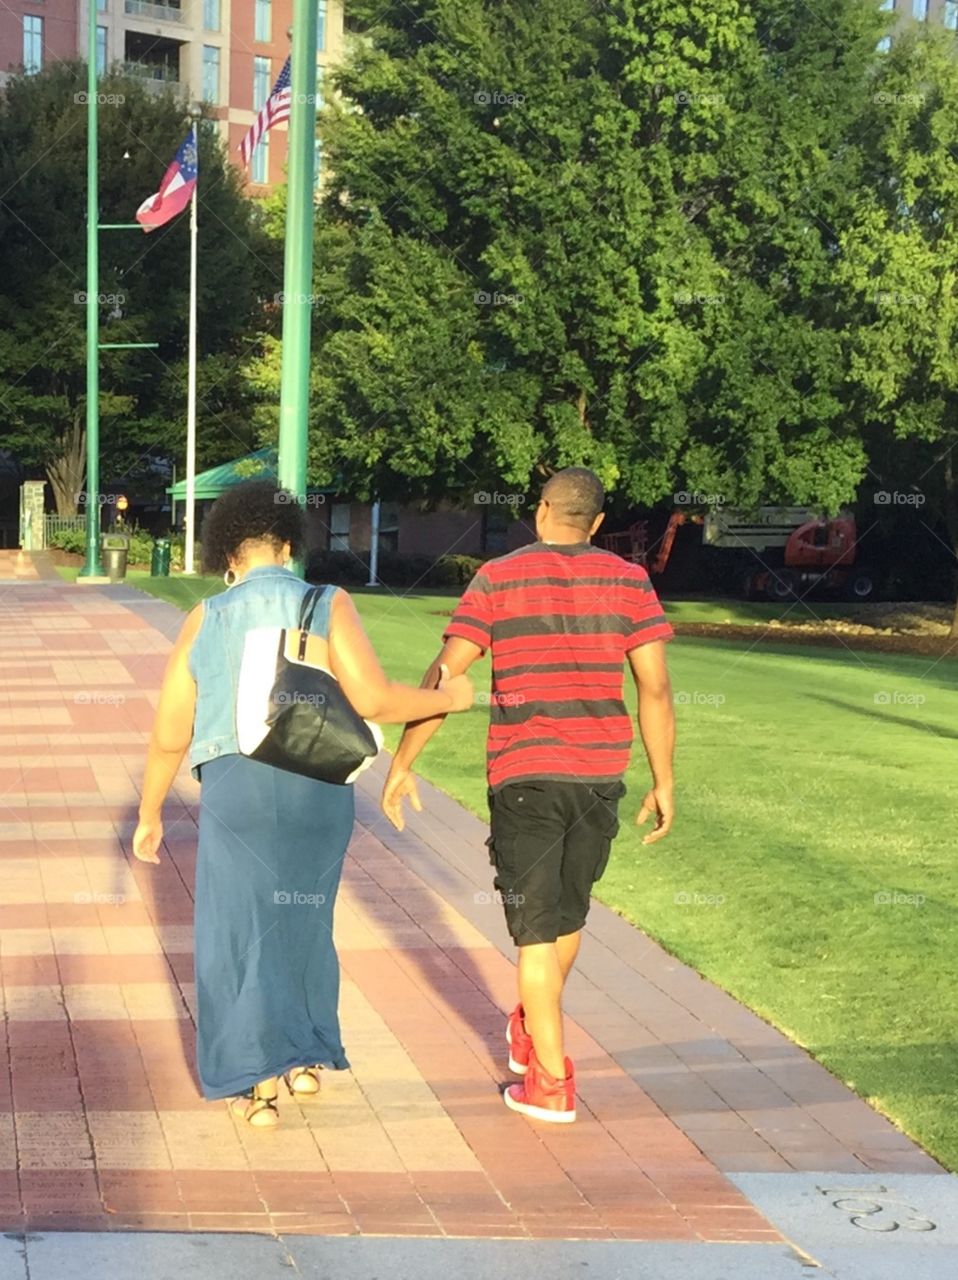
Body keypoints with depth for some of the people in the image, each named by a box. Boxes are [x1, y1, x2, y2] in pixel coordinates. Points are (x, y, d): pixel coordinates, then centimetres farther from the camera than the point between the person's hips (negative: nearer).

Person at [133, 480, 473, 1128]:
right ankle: (309, 1057, 31)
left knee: (241, 931, 9)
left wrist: (150, 814, 16)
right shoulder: (328, 606, -4)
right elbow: (374, 701, -13)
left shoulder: (205, 621, 1)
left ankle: (261, 1087, 6)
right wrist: (447, 698, 4)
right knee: (303, 920, 20)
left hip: (235, 788, -1)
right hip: (318, 789, 1)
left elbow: (170, 735, 3)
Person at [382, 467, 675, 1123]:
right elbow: (655, 688, -1)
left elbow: (445, 676, -6)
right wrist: (664, 782, 6)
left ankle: (553, 1081, 5)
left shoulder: (498, 578, -1)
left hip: (524, 778, -3)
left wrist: (403, 763, 1)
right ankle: (530, 1034, 41)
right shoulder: (629, 580, 4)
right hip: (600, 776, 3)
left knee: (537, 929, 4)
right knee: (568, 914, 21)